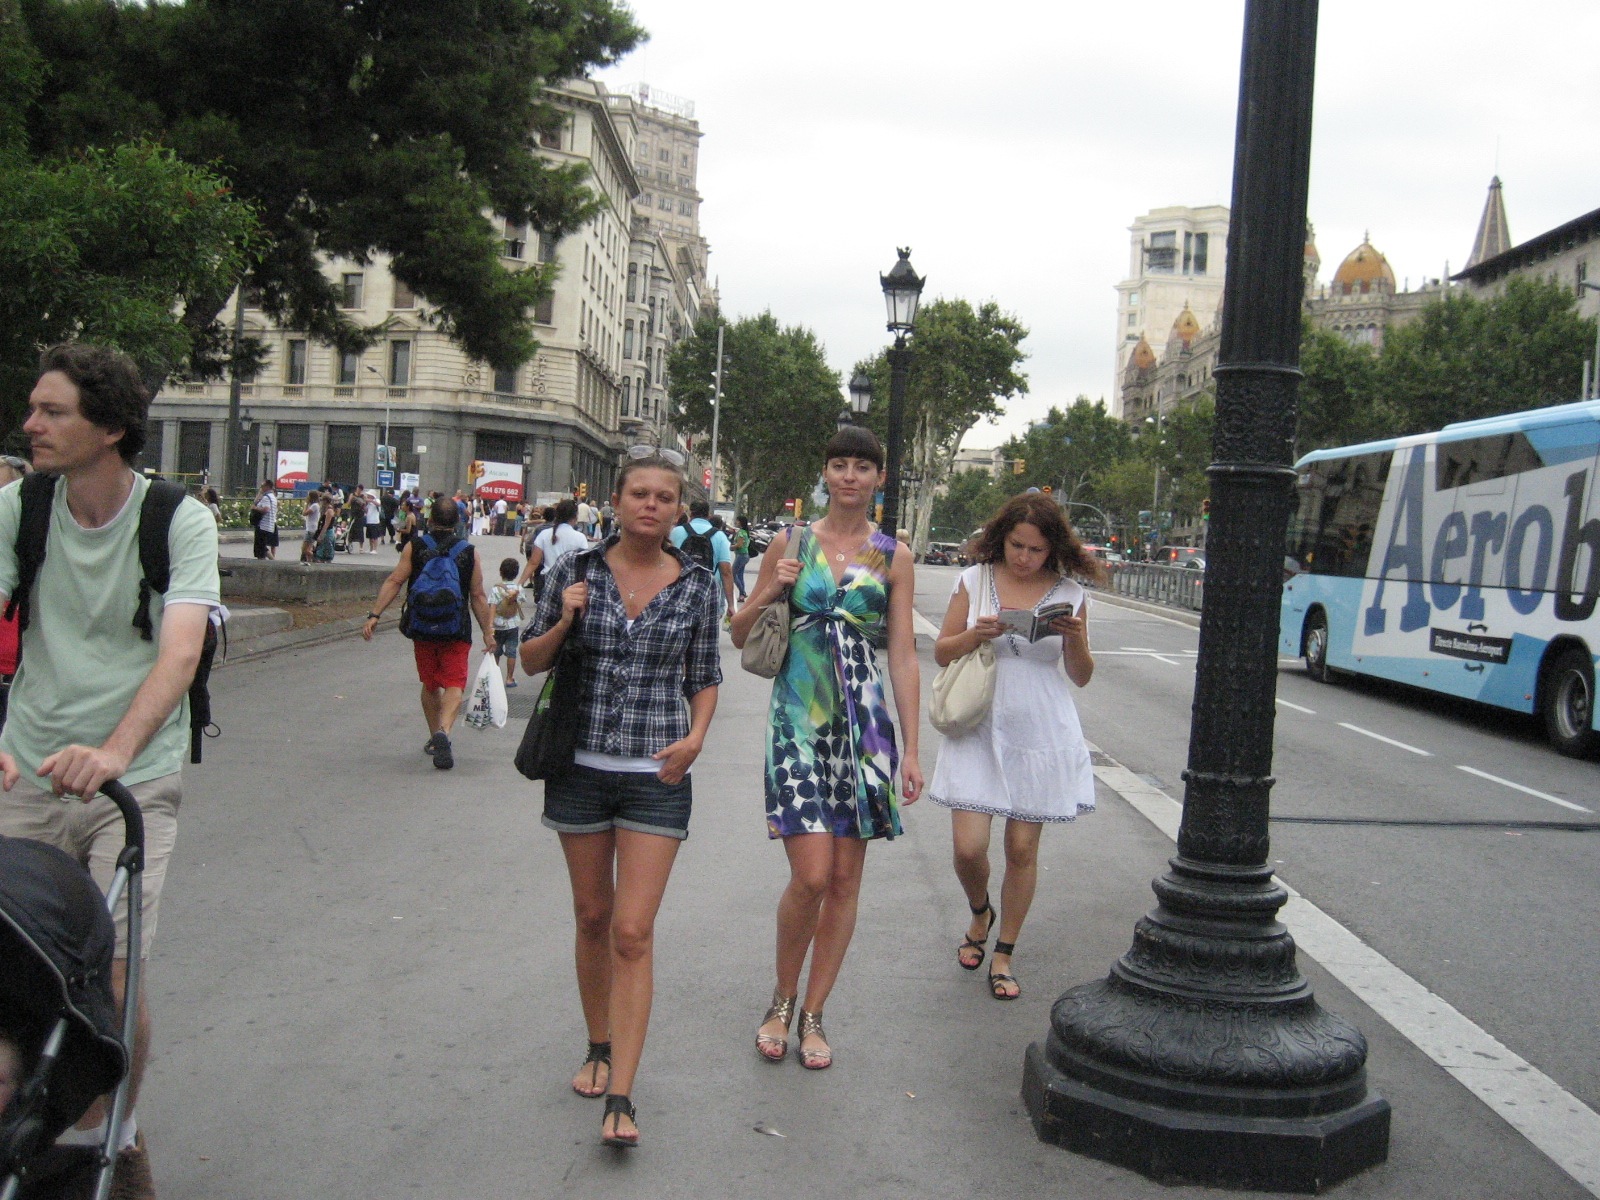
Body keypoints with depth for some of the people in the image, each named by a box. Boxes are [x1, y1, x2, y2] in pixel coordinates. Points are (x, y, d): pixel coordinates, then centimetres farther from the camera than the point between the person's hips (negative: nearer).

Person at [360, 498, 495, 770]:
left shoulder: (415, 546, 0)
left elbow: (394, 582, -7)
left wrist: (374, 615, -6)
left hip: (422, 628, 2)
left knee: (430, 685, 18)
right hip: (457, 632, -2)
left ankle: (435, 739, 26)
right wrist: (488, 632, 6)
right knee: (454, 685, -2)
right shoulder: (469, 552, 0)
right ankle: (444, 731, -27)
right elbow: (478, 597, 0)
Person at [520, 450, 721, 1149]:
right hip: (581, 767, 2)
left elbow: (705, 677, 10)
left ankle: (621, 1099, -3)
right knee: (593, 918, 14)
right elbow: (531, 662, 7)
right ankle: (599, 1049, 35)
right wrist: (563, 623, -13)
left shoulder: (696, 586, -1)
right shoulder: (577, 571, -1)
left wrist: (695, 737, -8)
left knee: (633, 932, -7)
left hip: (656, 776, -1)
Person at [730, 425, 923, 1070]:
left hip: (865, 723, 2)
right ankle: (782, 999, 14)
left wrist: (911, 747, 1)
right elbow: (740, 635, 11)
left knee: (845, 878, 5)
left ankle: (813, 1014, 21)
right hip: (800, 719, -1)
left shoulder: (892, 557, 6)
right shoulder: (789, 545, 5)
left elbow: (904, 656, 6)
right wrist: (768, 595, -9)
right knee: (811, 875, -11)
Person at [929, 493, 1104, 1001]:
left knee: (1022, 849, 5)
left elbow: (1081, 677, 6)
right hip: (979, 731, 0)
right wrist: (976, 634, -15)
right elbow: (941, 652, 5)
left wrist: (1076, 639, -14)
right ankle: (980, 914, 27)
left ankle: (1004, 954, 23)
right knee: (968, 846, -7)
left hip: (1041, 735, 0)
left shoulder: (1069, 594, 1)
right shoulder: (975, 581, 1)